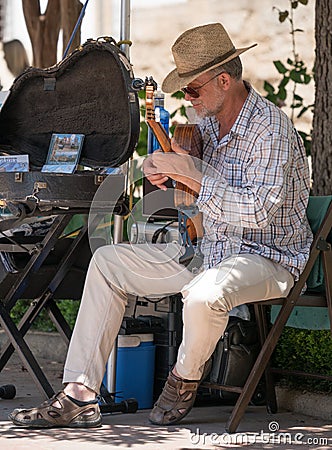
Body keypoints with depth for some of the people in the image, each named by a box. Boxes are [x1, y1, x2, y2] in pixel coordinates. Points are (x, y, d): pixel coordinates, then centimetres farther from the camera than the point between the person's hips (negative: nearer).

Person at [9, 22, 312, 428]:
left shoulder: (270, 128, -19)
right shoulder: (207, 121, 7)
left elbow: (258, 210, -29)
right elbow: (195, 196, 20)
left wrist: (194, 177, -26)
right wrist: (165, 176, -3)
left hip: (269, 256, -9)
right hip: (208, 247, 9)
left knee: (204, 295, -41)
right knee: (107, 262, 4)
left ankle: (186, 377, -5)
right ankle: (79, 397, -3)